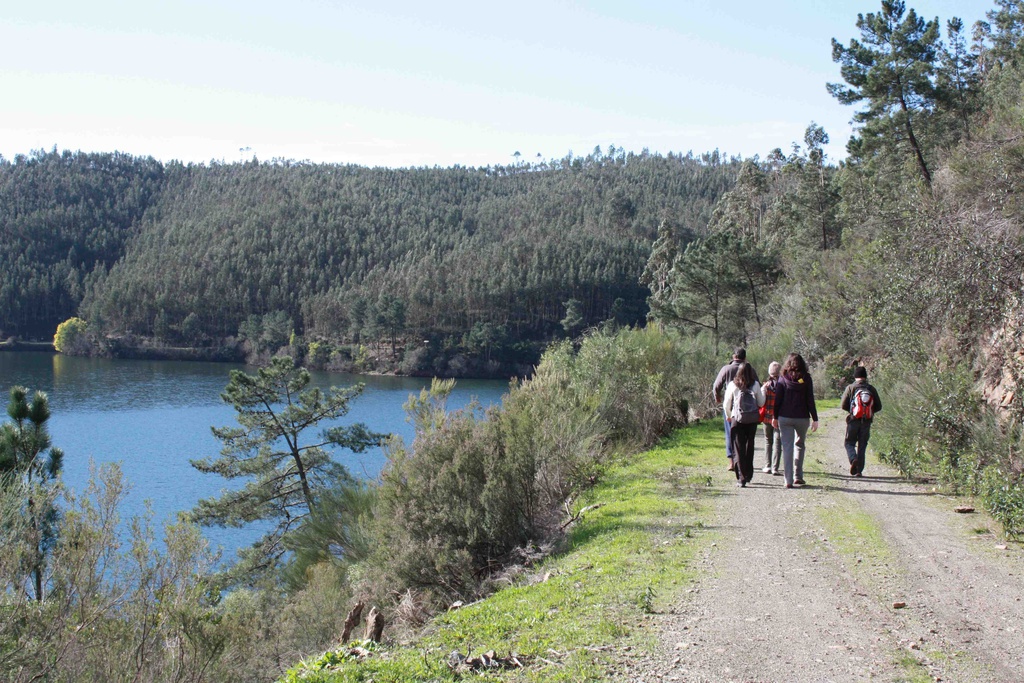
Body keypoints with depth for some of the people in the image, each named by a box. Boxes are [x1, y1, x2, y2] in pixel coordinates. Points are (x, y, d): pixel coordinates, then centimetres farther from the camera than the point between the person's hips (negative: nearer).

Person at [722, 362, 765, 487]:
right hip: (753, 419, 2)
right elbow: (761, 403, 6)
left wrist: (728, 416, 22)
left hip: (737, 419, -2)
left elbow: (726, 404, 2)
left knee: (739, 449, 2)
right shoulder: (755, 385, -3)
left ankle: (741, 478, -5)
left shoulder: (733, 385, -4)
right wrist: (763, 390, 22)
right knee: (750, 446, 17)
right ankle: (748, 475, 25)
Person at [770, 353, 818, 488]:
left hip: (785, 417, 0)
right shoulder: (806, 378, -2)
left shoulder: (783, 378, -1)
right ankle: (798, 476, 15)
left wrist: (775, 417, 9)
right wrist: (815, 419, 0)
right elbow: (810, 400, -3)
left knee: (787, 448, 2)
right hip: (802, 417, 0)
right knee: (800, 446, 18)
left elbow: (777, 399, 0)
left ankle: (788, 480, -3)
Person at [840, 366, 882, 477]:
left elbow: (843, 405, -6)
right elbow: (878, 407, 6)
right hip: (867, 422, 2)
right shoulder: (871, 389, 3)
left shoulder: (850, 388, -4)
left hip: (853, 421, -2)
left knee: (849, 443, 9)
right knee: (862, 446, 9)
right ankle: (859, 471, 7)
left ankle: (853, 459, -19)